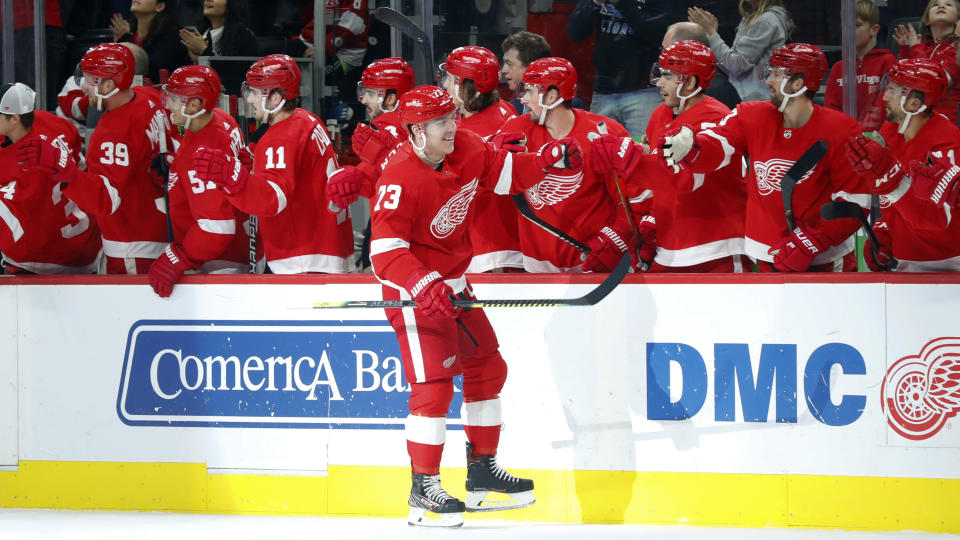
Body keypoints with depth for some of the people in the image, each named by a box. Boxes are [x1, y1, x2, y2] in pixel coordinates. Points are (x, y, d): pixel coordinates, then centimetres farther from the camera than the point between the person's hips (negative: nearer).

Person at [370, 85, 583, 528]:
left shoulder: (465, 150, -3)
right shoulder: (401, 179, -27)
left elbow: (505, 172, 13)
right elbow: (385, 249, -32)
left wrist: (548, 159, -5)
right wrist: (424, 287, -45)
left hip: (452, 282, 9)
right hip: (412, 289, -9)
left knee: (487, 369, 14)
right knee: (434, 383, -16)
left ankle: (482, 476, 26)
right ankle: (423, 491, -8)